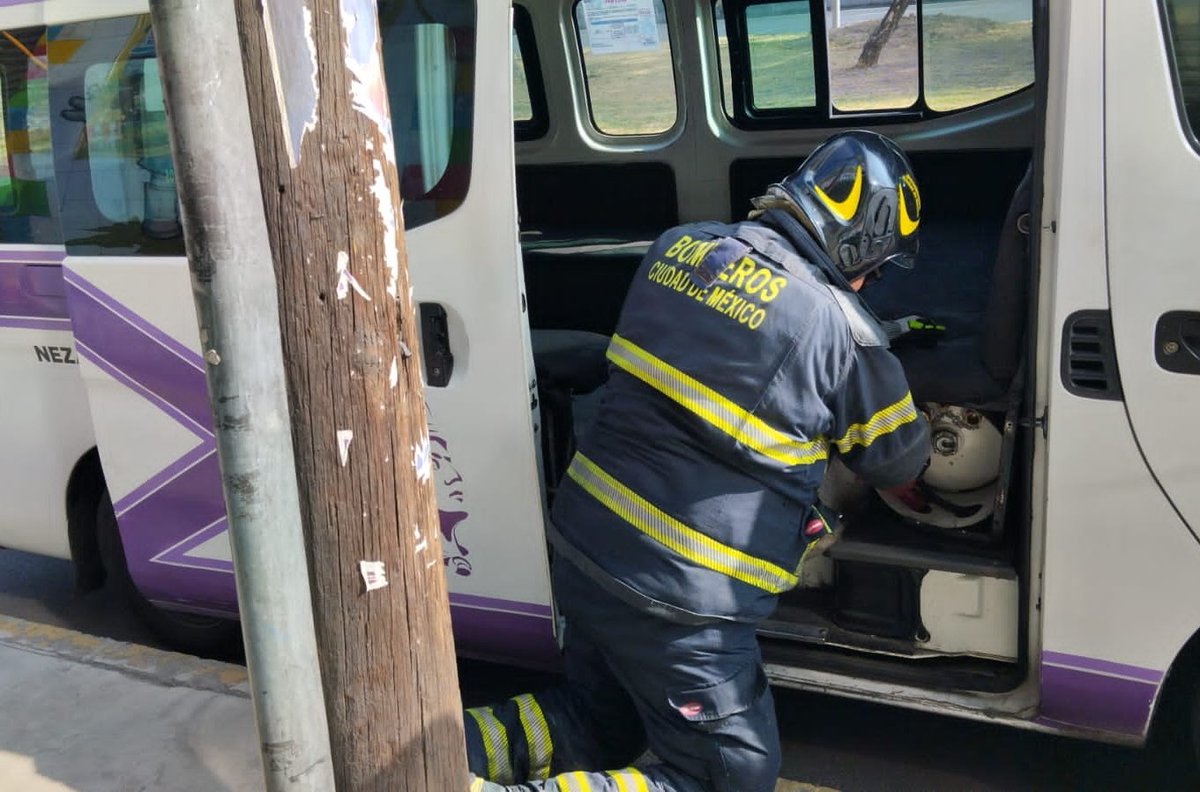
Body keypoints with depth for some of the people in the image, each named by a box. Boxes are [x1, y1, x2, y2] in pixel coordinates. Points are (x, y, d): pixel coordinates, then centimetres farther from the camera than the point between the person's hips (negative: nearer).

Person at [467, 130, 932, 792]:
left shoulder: (679, 247, 2)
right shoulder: (841, 329, -14)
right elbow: (896, 458, 4)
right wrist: (923, 487, 28)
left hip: (580, 543, 8)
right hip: (675, 596, -7)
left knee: (598, 726, 29)